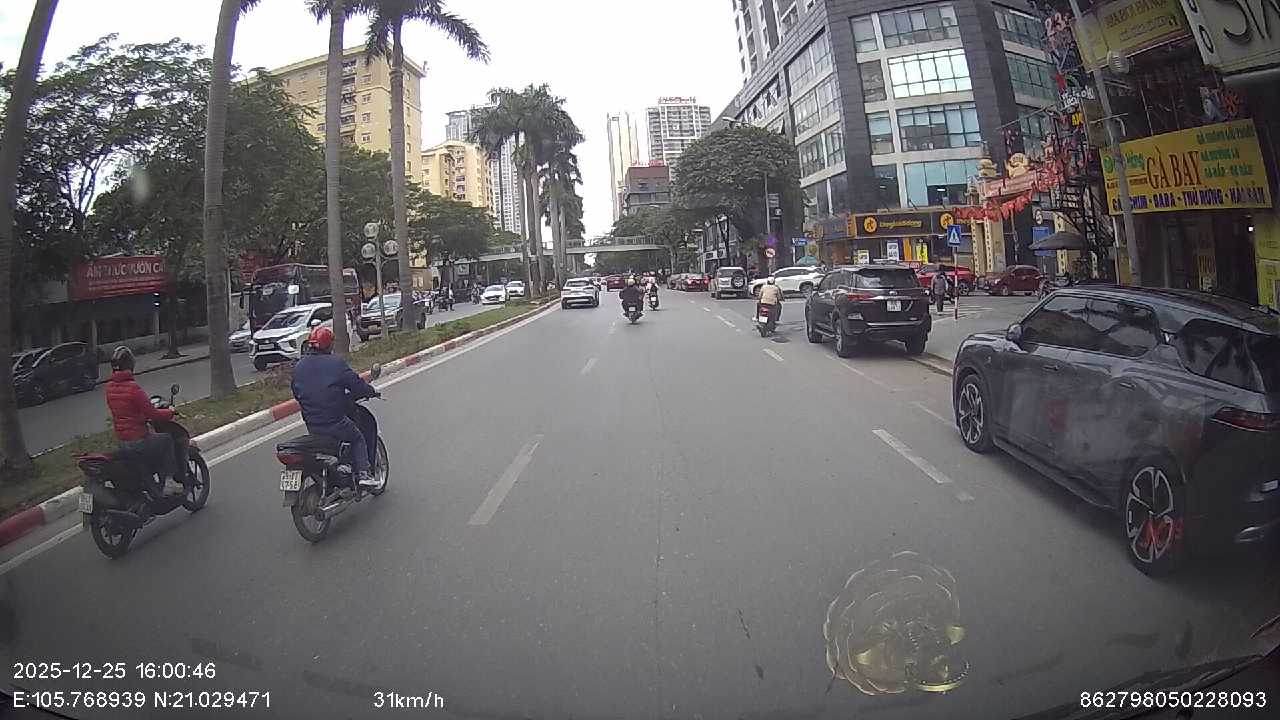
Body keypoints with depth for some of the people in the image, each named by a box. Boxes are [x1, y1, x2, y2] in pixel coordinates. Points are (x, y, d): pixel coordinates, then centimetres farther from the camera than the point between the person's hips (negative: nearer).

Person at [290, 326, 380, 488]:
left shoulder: (298, 366, 7)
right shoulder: (335, 363, -12)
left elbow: (296, 393, 16)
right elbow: (356, 384, -10)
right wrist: (371, 391, 9)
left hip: (311, 425, 5)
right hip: (335, 422, -5)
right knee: (358, 439, 17)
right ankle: (363, 473, 1)